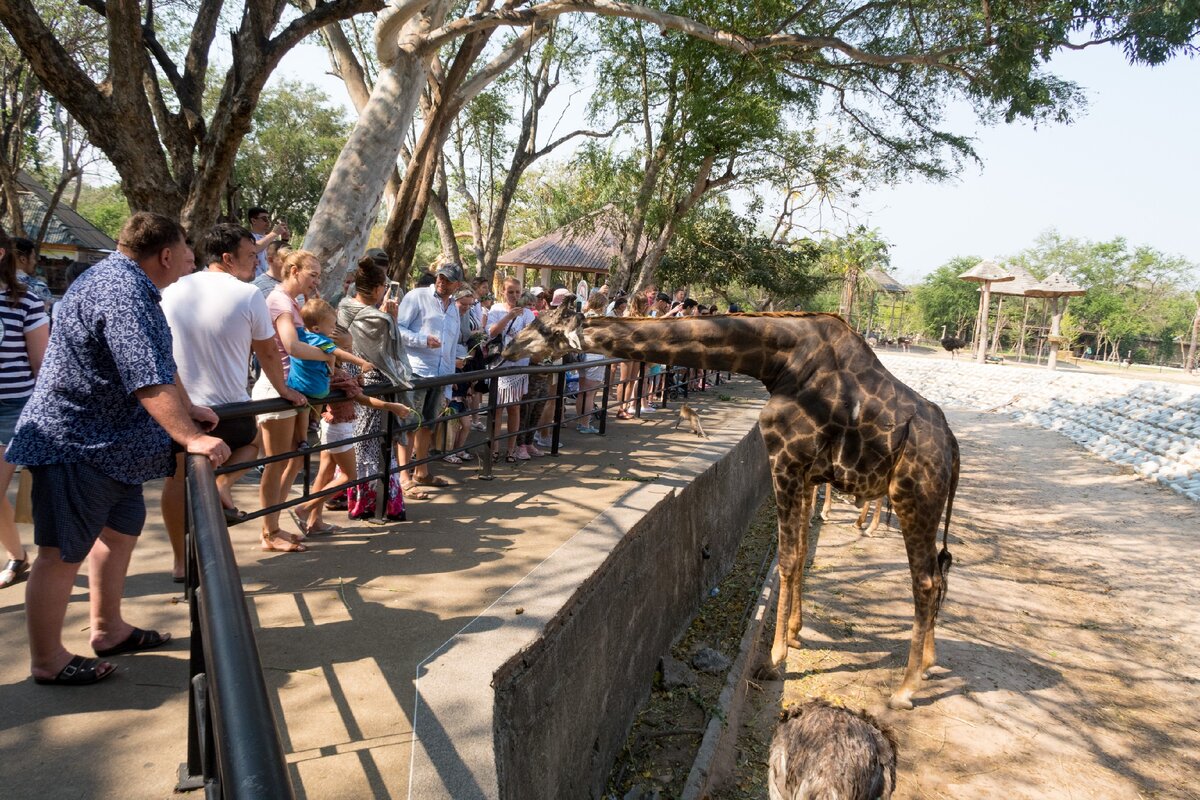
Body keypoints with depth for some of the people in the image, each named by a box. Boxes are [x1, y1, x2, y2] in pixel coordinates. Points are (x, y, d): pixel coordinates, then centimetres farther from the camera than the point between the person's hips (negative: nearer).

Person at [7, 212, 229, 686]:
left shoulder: (125, 281, 11)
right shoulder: (124, 292, -23)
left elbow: (160, 362, 20)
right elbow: (148, 379, -34)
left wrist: (187, 409, 21)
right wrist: (190, 438, -38)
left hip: (110, 442, 11)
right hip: (75, 444, -11)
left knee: (120, 531, 18)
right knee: (63, 554, 1)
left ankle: (108, 631, 32)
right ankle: (47, 661, 16)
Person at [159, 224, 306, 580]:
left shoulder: (172, 290, 3)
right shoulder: (248, 295, -9)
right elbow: (267, 354, 0)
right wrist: (284, 390, 15)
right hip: (227, 406, -3)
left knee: (177, 478, 14)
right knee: (251, 439, 28)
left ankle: (180, 561, 21)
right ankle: (223, 485, 1)